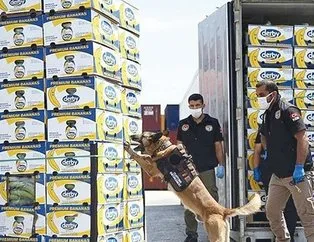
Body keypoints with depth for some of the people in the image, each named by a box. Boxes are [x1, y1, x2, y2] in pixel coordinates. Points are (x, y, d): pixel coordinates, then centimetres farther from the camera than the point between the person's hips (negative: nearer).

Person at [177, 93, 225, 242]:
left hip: (207, 169, -2)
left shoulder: (213, 123, 5)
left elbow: (218, 145, 6)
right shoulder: (183, 124, 10)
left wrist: (221, 165, 0)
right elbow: (179, 146, 13)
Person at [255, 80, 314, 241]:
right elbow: (264, 137, 33)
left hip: (296, 174, -9)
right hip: (278, 174, 9)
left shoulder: (288, 110, -11)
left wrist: (299, 168, -21)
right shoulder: (267, 115, 13)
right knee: (272, 211, 13)